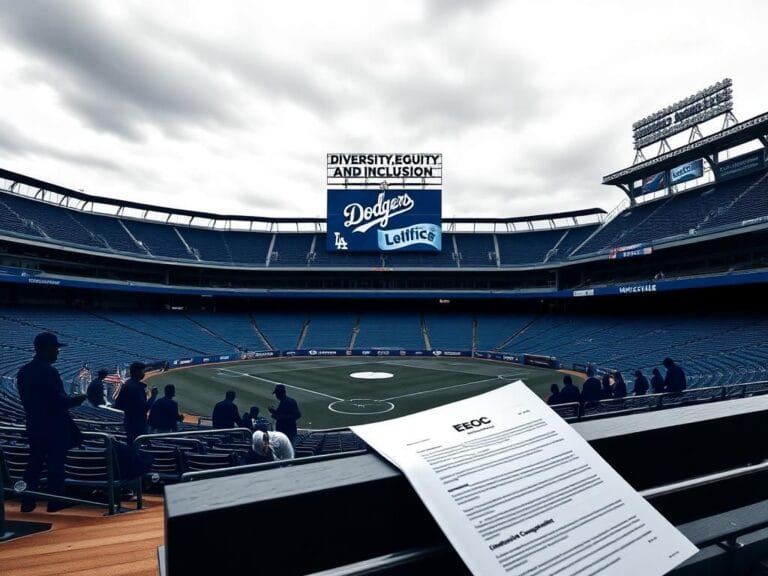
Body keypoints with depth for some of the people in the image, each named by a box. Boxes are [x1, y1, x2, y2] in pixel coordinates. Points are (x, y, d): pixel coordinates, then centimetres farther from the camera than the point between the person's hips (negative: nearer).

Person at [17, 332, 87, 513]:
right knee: (55, 465, 3)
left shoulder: (23, 371, 6)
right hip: (54, 427, -8)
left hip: (34, 426, 8)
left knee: (34, 464, 15)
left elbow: (26, 399, 13)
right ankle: (55, 502, 11)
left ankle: (27, 502, 20)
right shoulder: (49, 371, -20)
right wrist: (78, 399, -5)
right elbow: (60, 401, -21)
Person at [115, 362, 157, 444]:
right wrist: (153, 396, -17)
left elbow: (118, 405, 11)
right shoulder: (138, 387, -22)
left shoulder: (125, 385, 5)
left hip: (128, 421, 9)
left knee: (130, 444, 19)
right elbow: (145, 407, -25)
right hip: (138, 424, -9)